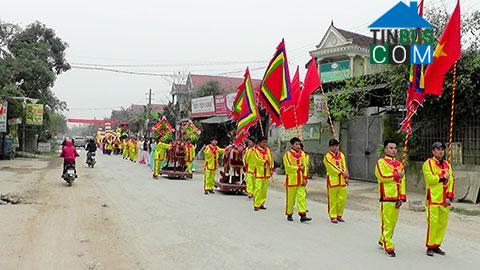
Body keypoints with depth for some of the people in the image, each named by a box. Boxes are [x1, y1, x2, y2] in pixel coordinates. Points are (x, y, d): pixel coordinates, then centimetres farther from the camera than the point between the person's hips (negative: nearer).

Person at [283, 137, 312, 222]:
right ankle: (289, 215, 18)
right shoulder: (288, 154, -7)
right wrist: (299, 168, -9)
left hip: (301, 180, 4)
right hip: (291, 179, -4)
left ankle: (303, 215, -2)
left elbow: (305, 166, 5)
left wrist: (304, 178, -2)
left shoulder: (302, 154, 7)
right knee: (290, 198, 4)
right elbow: (288, 167, -14)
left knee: (302, 197, -2)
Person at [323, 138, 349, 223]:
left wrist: (346, 177, -2)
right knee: (332, 200, 0)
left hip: (342, 181, 5)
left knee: (342, 199, 8)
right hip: (332, 181, -5)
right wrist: (342, 172, -20)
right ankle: (333, 216, 10)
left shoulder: (341, 155, 11)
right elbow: (332, 167, -14)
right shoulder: (327, 157, -6)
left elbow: (344, 167, 8)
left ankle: (339, 215, 23)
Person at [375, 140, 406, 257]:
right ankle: (388, 247, 1)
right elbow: (382, 177, -18)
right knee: (386, 223, -4)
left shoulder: (399, 164, 15)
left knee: (393, 222, 13)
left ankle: (382, 240, 31)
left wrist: (402, 197, 3)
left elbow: (402, 181, 12)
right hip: (386, 198, -6)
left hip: (396, 198, 6)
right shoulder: (381, 162, -3)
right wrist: (397, 175, -12)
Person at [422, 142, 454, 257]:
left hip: (444, 200, 6)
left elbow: (451, 181, 10)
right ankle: (430, 247, 4)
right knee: (433, 223, -6)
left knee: (443, 223, 8)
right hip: (433, 199, -6)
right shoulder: (428, 163, -3)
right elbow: (430, 179, -16)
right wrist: (443, 177, -4)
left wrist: (449, 197, -1)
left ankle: (436, 245, 20)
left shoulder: (447, 165, 15)